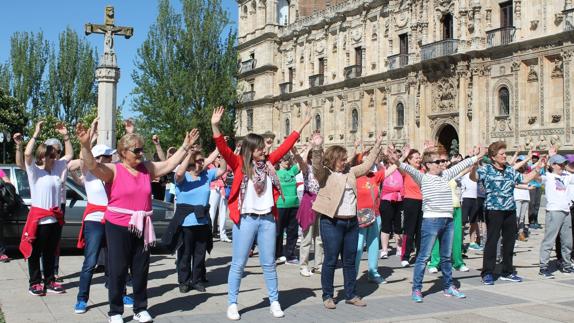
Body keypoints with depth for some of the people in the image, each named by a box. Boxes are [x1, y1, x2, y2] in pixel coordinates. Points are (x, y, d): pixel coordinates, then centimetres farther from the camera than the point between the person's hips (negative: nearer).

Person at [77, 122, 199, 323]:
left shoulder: (147, 168, 8)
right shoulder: (113, 170, -8)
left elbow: (170, 164, 14)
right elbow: (92, 165, -23)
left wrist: (185, 147, 10)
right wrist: (85, 144, -39)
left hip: (142, 228, 5)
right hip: (118, 227, -5)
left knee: (141, 270, 12)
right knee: (117, 270, 3)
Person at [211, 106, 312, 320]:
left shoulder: (268, 163, 9)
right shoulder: (239, 164, -3)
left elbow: (285, 146, 14)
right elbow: (223, 148, -15)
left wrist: (302, 125, 16)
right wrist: (215, 126, -30)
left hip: (267, 219, 4)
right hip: (245, 219, -4)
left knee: (269, 263, 12)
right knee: (238, 264, 4)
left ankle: (274, 302, 21)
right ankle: (232, 304, 13)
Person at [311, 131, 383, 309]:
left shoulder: (350, 172, 15)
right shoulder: (325, 173, -4)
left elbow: (367, 164, 22)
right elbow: (317, 166, -23)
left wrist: (377, 145, 21)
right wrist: (317, 148, -38)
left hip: (352, 222, 6)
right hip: (332, 223, -6)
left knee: (350, 261, 12)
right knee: (330, 261, 0)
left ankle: (351, 295, 22)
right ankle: (328, 296, 11)